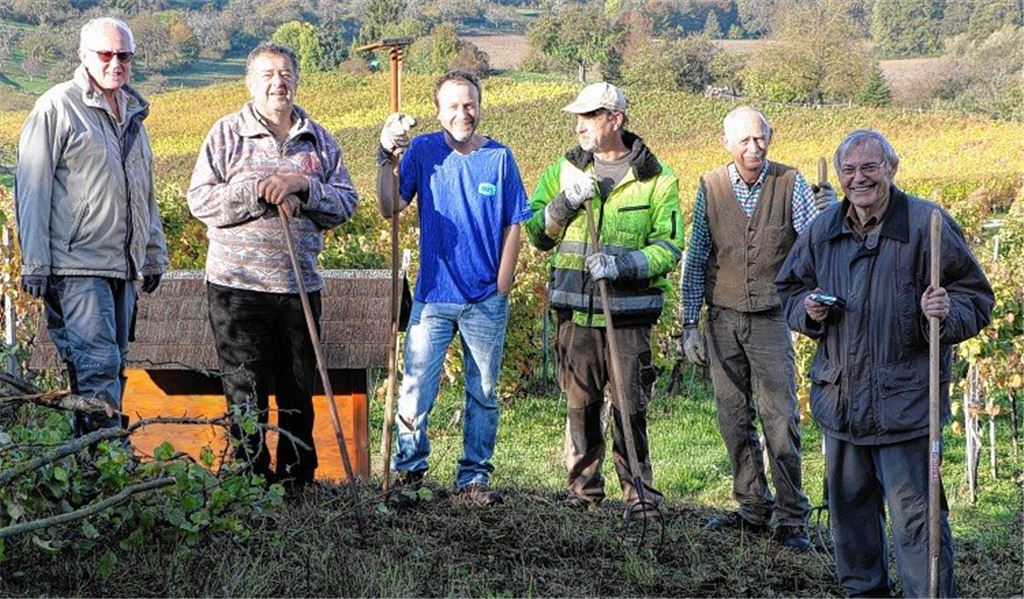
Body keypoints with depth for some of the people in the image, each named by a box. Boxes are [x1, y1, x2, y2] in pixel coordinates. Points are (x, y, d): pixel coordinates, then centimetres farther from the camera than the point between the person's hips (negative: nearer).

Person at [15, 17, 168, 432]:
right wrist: (35, 264, -12)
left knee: (113, 366, 9)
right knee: (98, 365, -14)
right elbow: (32, 187, -8)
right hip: (77, 265, -8)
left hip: (124, 267, 8)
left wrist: (154, 255, 26)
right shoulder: (58, 107, -4)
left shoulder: (132, 113, 19)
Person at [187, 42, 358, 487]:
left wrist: (303, 187, -12)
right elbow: (200, 200, -7)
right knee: (246, 396, 0)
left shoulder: (320, 141, 11)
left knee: (298, 392, 11)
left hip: (301, 286, 3)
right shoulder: (227, 133, 1)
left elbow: (346, 202, 5)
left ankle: (297, 480, 22)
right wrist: (261, 192, -17)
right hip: (238, 286, -3)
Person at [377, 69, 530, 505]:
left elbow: (513, 226, 5)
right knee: (416, 389, -3)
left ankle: (474, 476, 20)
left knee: (483, 393, 9)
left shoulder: (499, 157, 1)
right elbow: (390, 210, -9)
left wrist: (502, 288, -1)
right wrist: (387, 158, -22)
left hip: (486, 300, 1)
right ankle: (409, 470, 12)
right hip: (433, 296, -1)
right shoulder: (423, 151, -2)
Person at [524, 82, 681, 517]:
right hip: (575, 310, 3)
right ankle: (583, 487, 18)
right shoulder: (566, 169, 11)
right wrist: (565, 203, -7)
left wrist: (623, 264, -17)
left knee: (630, 407, -3)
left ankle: (639, 493, 6)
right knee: (580, 404, 7)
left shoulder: (656, 179, 2)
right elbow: (534, 233, 10)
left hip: (629, 311, -3)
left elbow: (669, 246, -2)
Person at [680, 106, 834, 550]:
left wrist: (828, 213, -31)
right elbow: (695, 260, 6)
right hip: (723, 320, 2)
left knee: (780, 420, -6)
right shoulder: (710, 188, 2)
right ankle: (753, 509, 19)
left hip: (771, 319, -2)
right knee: (734, 420, 8)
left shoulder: (790, 183, -2)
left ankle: (792, 519, 1)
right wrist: (689, 324, 3)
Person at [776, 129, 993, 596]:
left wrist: (947, 312, -24)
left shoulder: (927, 225, -8)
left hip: (905, 400, -6)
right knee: (849, 506, 17)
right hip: (840, 397, 6)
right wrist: (808, 309, -1)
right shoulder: (823, 230, 8)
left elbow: (976, 299, -3)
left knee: (913, 514, -6)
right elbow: (790, 288, 22)